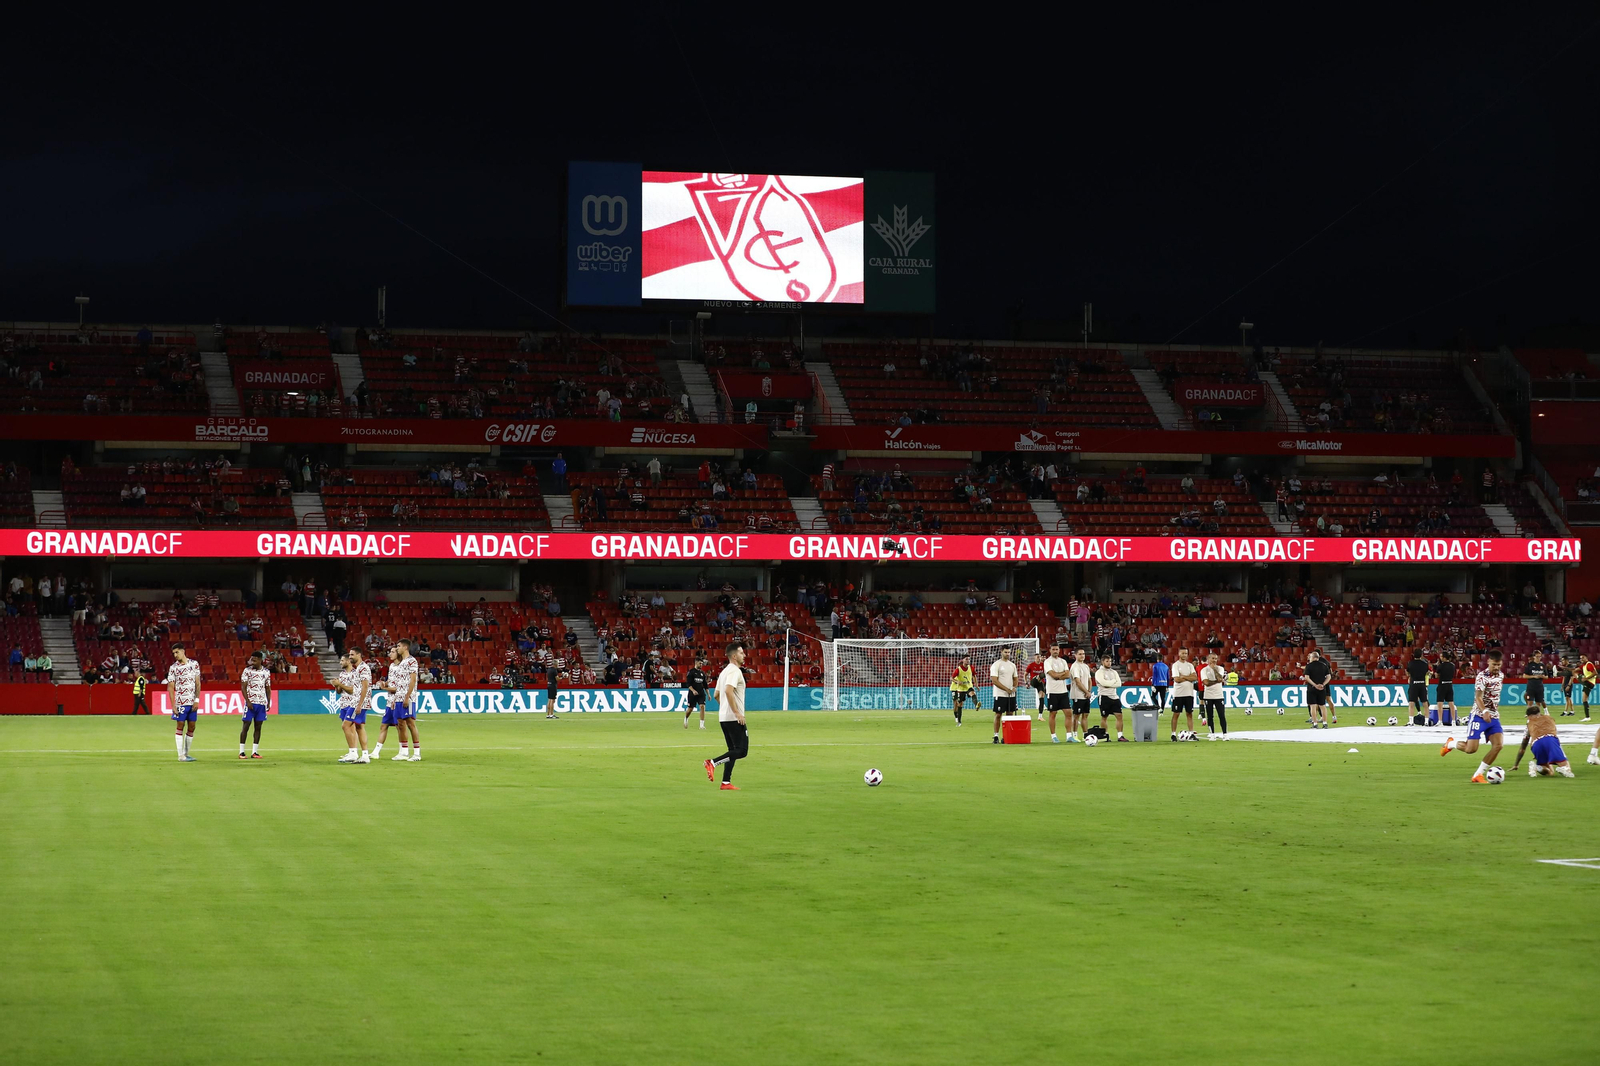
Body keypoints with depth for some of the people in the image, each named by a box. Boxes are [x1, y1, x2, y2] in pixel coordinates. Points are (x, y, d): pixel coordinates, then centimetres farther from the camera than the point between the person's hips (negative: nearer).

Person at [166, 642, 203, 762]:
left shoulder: (194, 664, 4)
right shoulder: (173, 668, -1)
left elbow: (198, 683, 6)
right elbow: (170, 687, -2)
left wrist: (197, 700, -2)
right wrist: (173, 706, -8)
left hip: (192, 702, 3)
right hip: (180, 702, -3)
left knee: (191, 728, 5)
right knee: (180, 727, -2)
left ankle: (186, 753, 14)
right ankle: (180, 755, 1)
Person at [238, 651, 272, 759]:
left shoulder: (266, 672, 8)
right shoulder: (247, 671, -2)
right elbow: (243, 687, -4)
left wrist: (268, 702, 4)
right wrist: (247, 701, -13)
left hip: (262, 703, 3)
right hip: (250, 702, -3)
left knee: (258, 726, 4)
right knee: (246, 725, -4)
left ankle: (254, 752, 9)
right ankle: (241, 752, 0)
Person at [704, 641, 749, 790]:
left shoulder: (724, 671, 19)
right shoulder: (735, 671, -11)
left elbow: (717, 695, 23)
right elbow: (728, 690, -25)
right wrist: (737, 712, -25)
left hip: (723, 717, 10)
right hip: (734, 718, -10)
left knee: (733, 751, 12)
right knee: (742, 751, -10)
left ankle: (726, 783, 7)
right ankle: (713, 762, -19)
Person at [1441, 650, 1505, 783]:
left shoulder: (1500, 675, 8)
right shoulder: (1482, 675, -16)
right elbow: (1478, 697, -26)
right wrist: (1484, 711, -42)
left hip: (1493, 717, 6)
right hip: (1479, 716, -6)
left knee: (1497, 745, -11)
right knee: (1471, 749, -12)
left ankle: (1477, 775, -1)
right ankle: (1451, 743, 23)